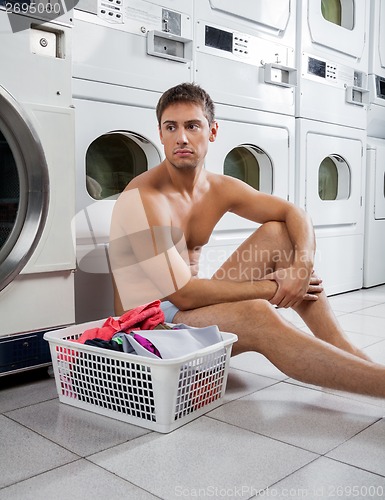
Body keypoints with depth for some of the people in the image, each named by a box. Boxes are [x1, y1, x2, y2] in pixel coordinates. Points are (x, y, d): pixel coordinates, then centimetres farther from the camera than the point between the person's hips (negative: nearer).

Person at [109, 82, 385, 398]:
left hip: (195, 307, 8)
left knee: (277, 234, -2)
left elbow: (294, 214, 5)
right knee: (256, 315, -35)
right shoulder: (143, 198, -20)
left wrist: (303, 263, -17)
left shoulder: (220, 188, 3)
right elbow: (182, 293, -27)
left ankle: (342, 348, -7)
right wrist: (272, 288, -20)